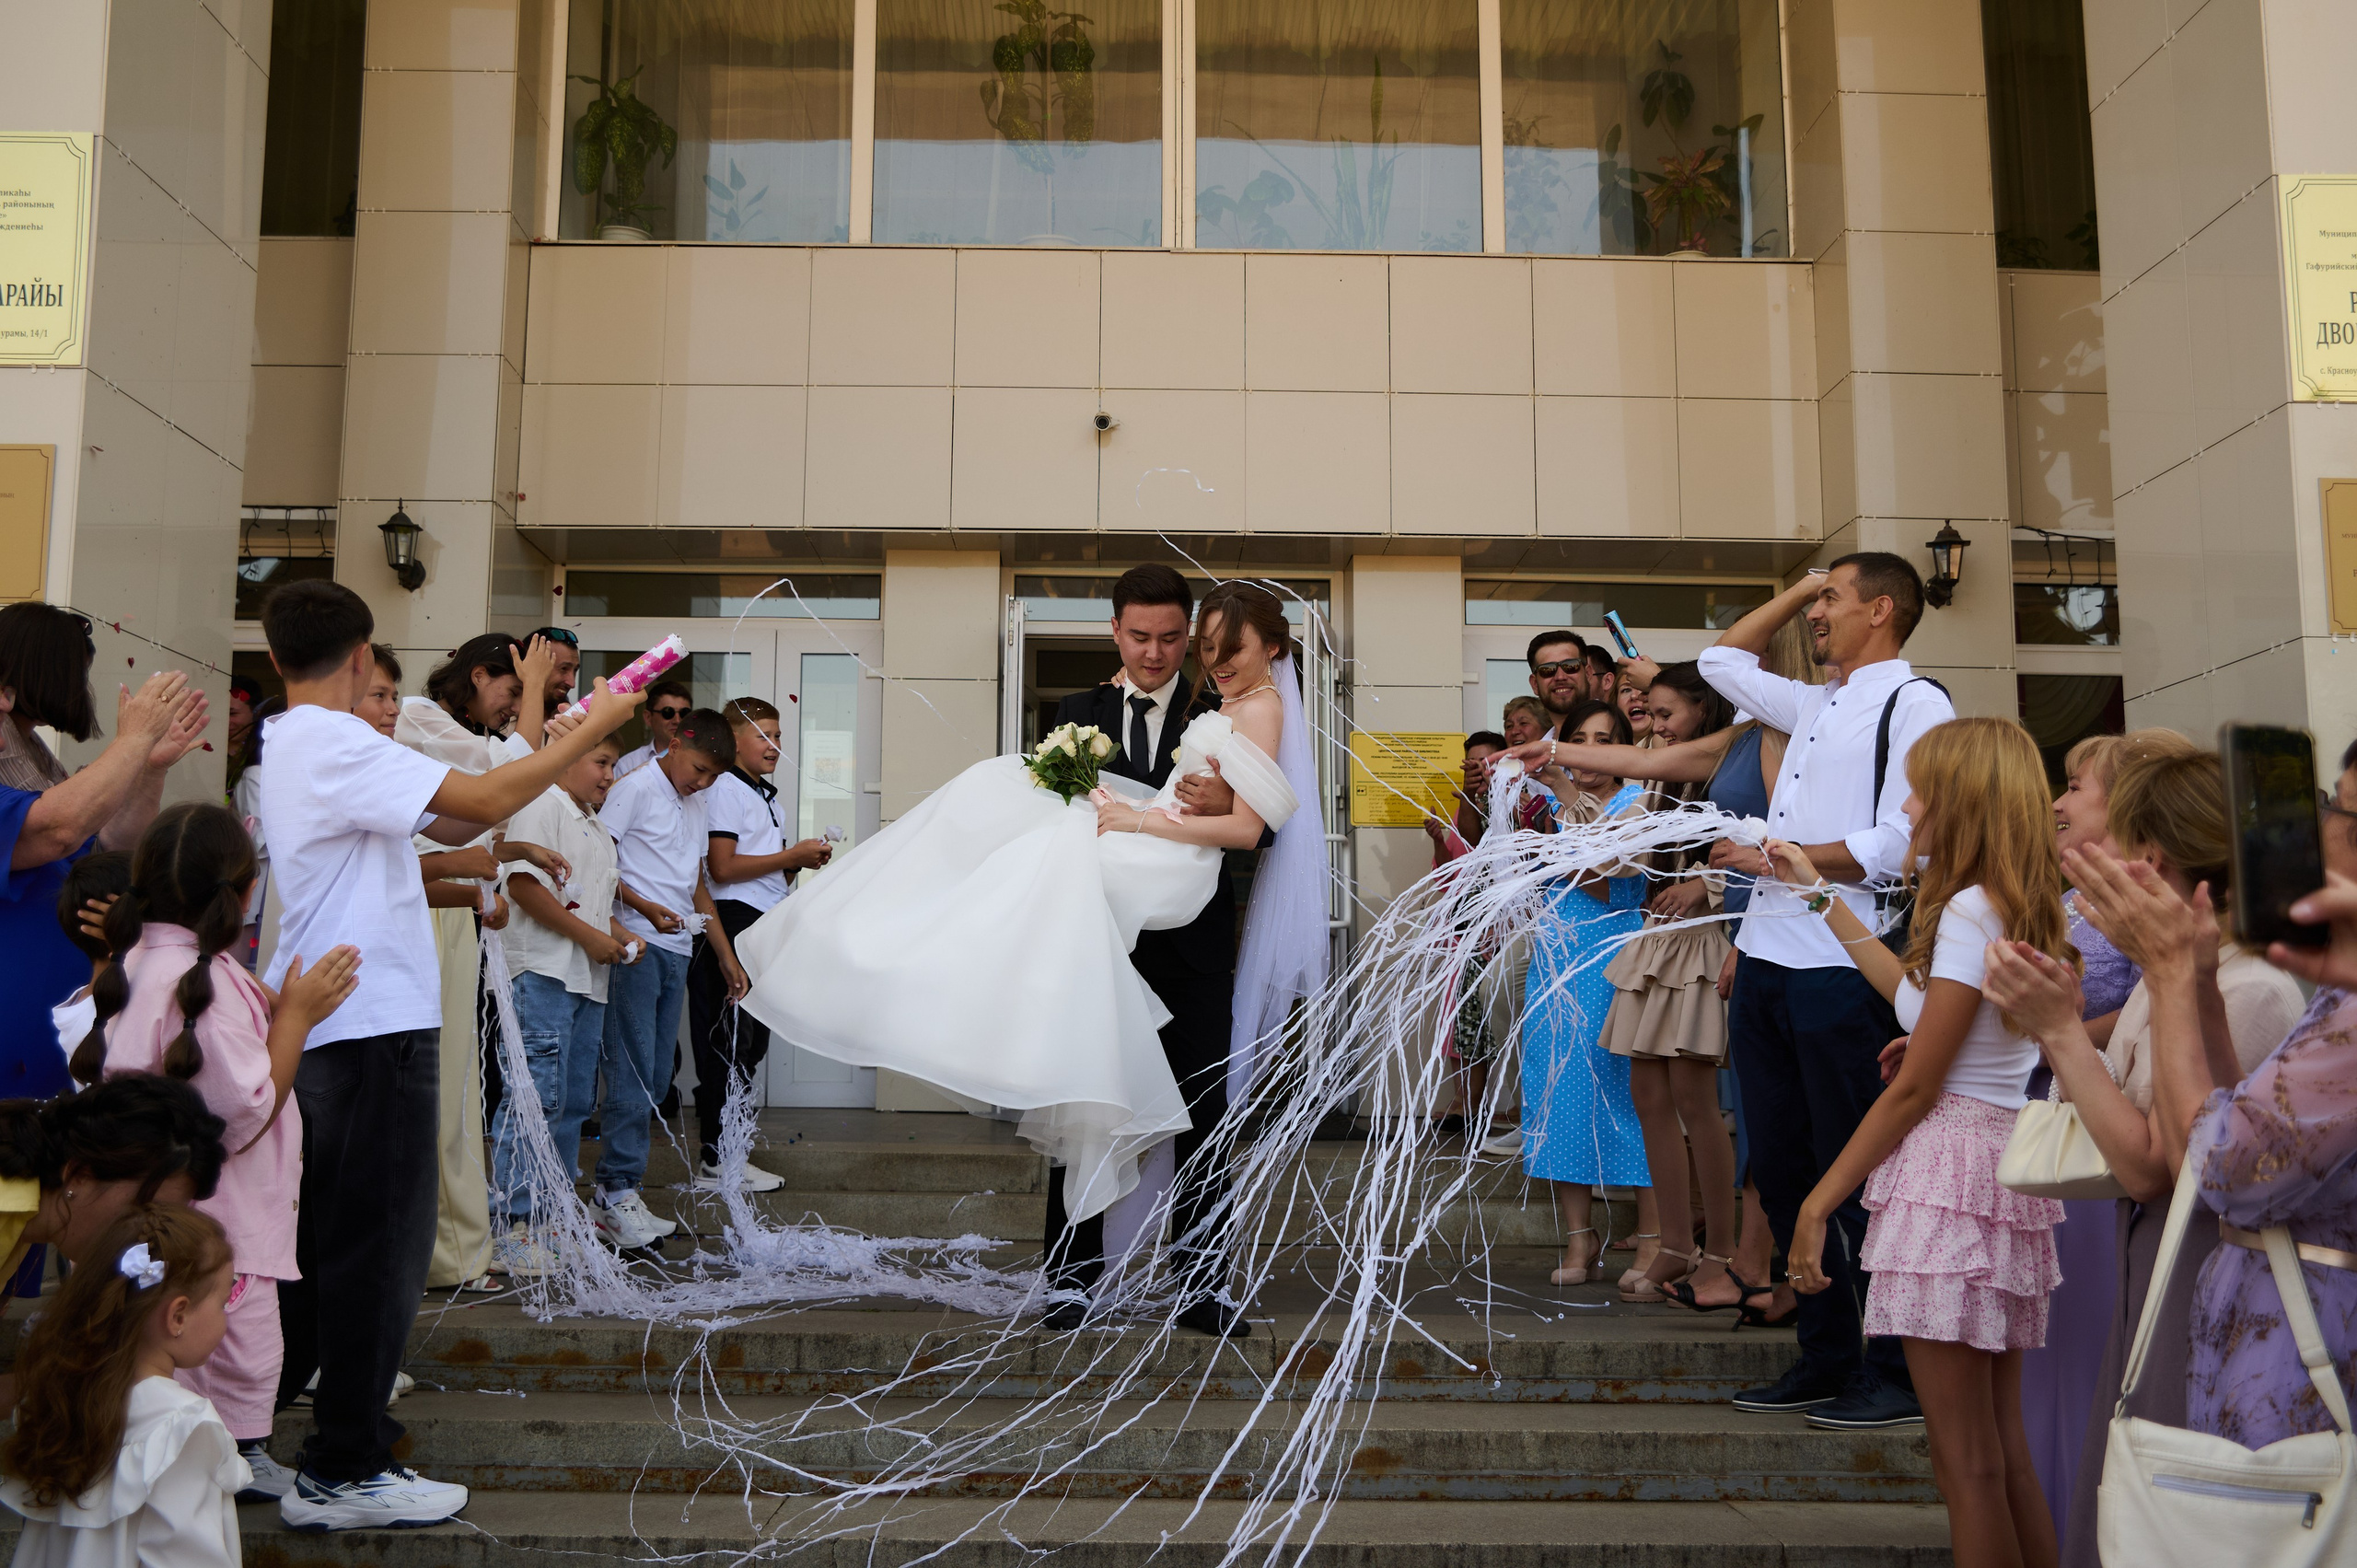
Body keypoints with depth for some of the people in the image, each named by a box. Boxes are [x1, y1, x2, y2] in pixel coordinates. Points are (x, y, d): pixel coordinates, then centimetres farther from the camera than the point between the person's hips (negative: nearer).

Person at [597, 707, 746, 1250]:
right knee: (632, 1076, -9)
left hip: (678, 952, 8)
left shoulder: (695, 805, 20)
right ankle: (616, 1194, -4)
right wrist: (645, 907, -19)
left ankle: (621, 1195, 11)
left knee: (656, 1080, 6)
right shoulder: (635, 789, -4)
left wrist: (726, 955, 24)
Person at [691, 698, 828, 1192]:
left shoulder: (767, 797, 22)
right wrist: (792, 855, -13)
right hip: (734, 924, -10)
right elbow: (723, 867, -18)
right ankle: (716, 1160, 0)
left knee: (751, 1041, 12)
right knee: (730, 1044, -6)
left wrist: (799, 861, 7)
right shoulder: (725, 789, -8)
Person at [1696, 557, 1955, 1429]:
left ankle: (1898, 1376, 8)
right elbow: (1721, 660, 35)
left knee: (1857, 1178, -4)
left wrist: (1772, 858, -10)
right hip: (1769, 963, 8)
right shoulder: (1814, 707, 20)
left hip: (1842, 971, -8)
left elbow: (1897, 847, -14)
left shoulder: (1914, 704, -4)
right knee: (1782, 1175, 11)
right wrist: (1796, 589, 25)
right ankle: (1827, 1359, 22)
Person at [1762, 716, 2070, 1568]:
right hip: (1999, 1156, 10)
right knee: (2005, 1452, 16)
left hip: (1950, 1174, -10)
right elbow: (1911, 989, 25)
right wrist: (1819, 893, 31)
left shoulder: (1969, 909, -15)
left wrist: (1819, 1202, -9)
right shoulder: (2014, 907, 12)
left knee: (1966, 1460, -2)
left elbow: (1914, 1089, -15)